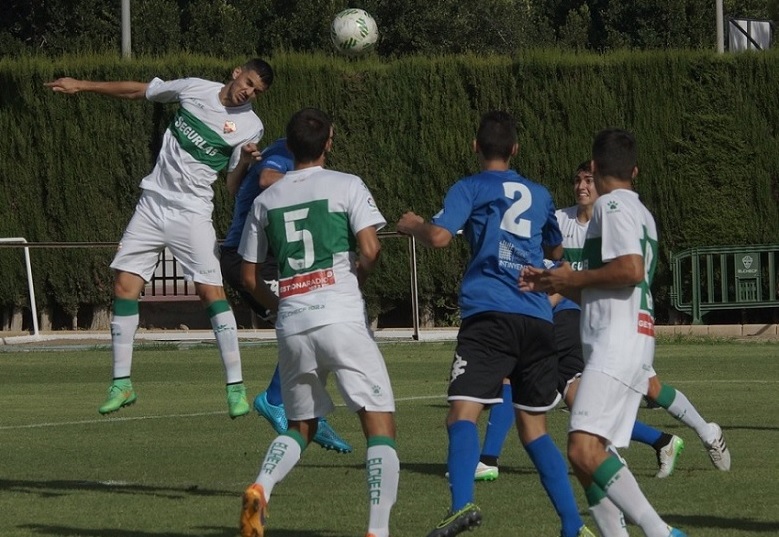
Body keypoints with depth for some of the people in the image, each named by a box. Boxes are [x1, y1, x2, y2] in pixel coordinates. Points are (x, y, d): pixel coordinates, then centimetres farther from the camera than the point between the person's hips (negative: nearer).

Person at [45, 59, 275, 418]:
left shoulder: (250, 126, -4)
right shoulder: (195, 89, 3)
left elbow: (233, 184, -4)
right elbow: (138, 91, 15)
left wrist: (244, 162, -25)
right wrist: (82, 86, 18)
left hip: (192, 213, -4)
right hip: (153, 201, 4)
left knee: (211, 291, -15)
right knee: (124, 284, 0)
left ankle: (236, 387, -12)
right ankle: (121, 384, 8)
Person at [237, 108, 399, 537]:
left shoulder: (266, 200, 14)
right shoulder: (347, 186, 2)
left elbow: (250, 278, 16)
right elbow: (369, 251, -9)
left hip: (291, 324, 5)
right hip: (341, 319, -5)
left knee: (300, 427, 20)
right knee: (380, 422, -1)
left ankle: (260, 489, -8)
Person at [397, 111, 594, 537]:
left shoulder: (470, 189, 6)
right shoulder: (539, 194, 22)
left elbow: (440, 236, -9)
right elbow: (556, 252, 36)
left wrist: (414, 226, 11)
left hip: (490, 314, -5)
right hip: (538, 319, 5)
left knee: (462, 414, -13)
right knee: (534, 429, 13)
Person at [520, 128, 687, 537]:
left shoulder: (613, 205, -5)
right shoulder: (640, 212, 25)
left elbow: (631, 269, -21)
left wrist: (574, 278, -8)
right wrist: (553, 284, 18)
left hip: (617, 346, -10)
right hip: (630, 347, 10)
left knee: (584, 450, -21)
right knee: (590, 459, 8)